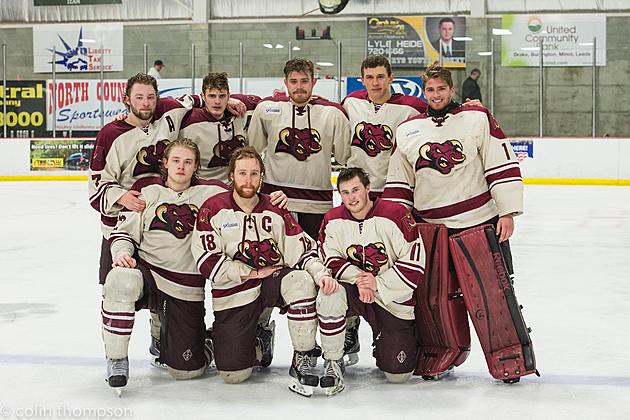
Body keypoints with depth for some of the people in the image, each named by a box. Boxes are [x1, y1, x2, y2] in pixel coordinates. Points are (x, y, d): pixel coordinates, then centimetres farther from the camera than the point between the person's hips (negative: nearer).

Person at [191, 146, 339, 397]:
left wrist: (321, 273, -22)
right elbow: (208, 262, -13)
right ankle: (254, 337, 28)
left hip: (272, 282, 2)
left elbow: (302, 248, -2)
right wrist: (255, 272, -14)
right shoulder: (213, 209, -7)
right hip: (232, 294, -2)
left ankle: (301, 361, -20)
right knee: (234, 374, -9)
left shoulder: (275, 211, 1)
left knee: (302, 281, -34)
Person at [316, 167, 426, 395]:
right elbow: (331, 261, -1)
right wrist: (357, 277, -19)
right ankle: (333, 364, -15)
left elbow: (415, 262, -16)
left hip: (393, 300, -2)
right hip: (354, 291, 2)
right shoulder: (333, 221, -3)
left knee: (397, 374, -3)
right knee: (330, 296, -34)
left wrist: (378, 284, -20)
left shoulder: (395, 214, -15)